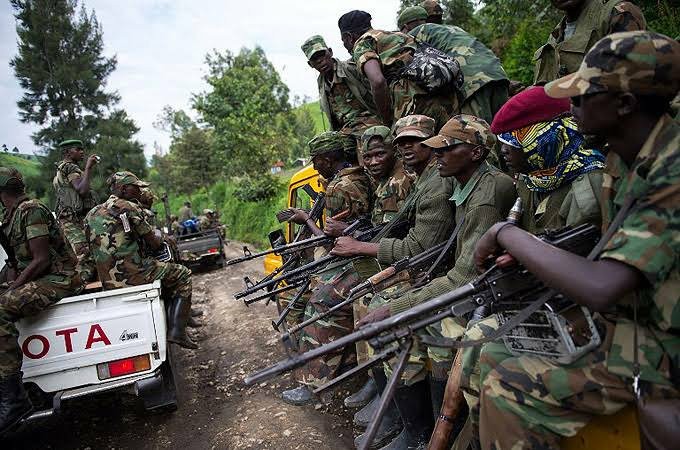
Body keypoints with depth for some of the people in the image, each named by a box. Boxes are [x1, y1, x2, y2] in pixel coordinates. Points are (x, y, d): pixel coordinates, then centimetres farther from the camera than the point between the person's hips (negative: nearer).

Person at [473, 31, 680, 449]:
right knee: (490, 354, 6)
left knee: (508, 390, -20)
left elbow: (599, 287, -38)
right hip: (617, 317, 8)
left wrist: (507, 233, -26)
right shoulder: (623, 158, 0)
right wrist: (522, 256, 2)